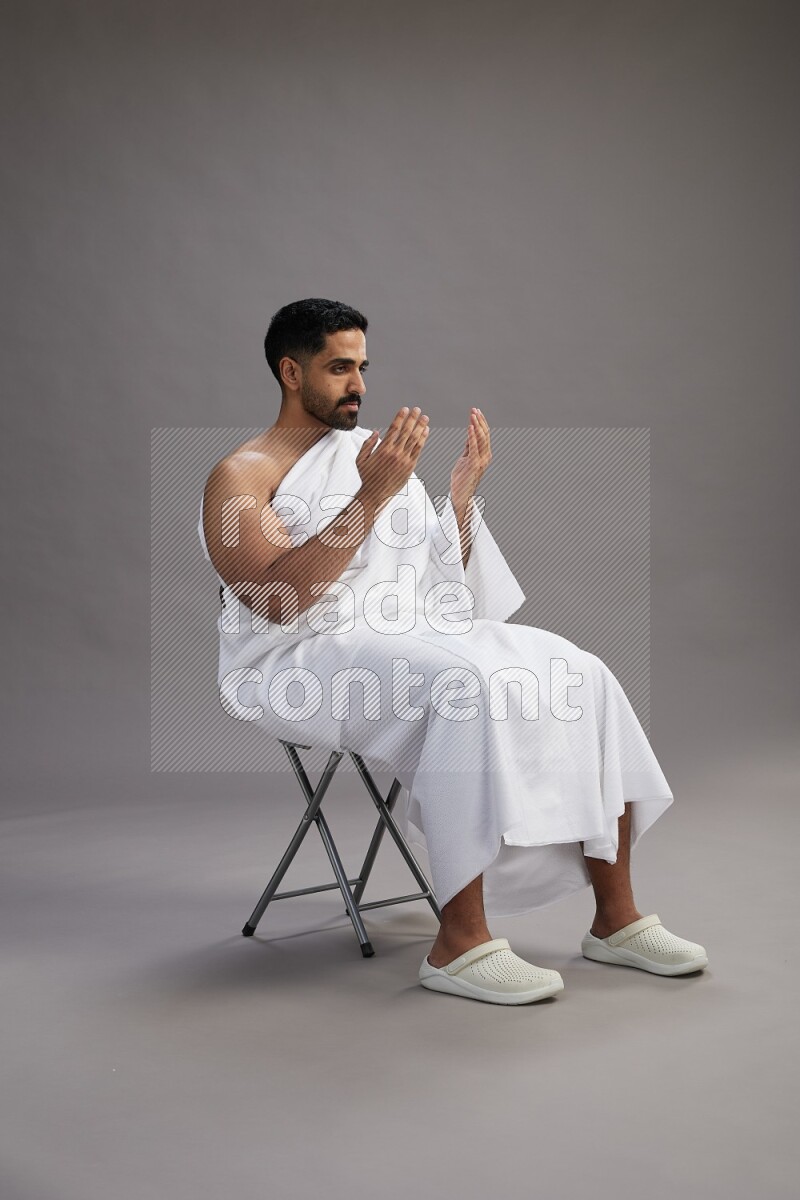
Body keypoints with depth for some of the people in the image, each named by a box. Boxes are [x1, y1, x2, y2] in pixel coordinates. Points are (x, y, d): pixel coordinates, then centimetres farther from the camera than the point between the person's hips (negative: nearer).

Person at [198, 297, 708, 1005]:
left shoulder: (374, 452, 20)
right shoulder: (241, 476, 0)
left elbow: (443, 579, 19)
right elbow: (278, 600, -18)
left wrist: (462, 497, 1)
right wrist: (373, 496, -22)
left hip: (423, 631, 7)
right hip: (309, 658, -6)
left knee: (583, 677, -14)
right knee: (467, 687, -35)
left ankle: (615, 918, -8)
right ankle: (460, 945, -30)